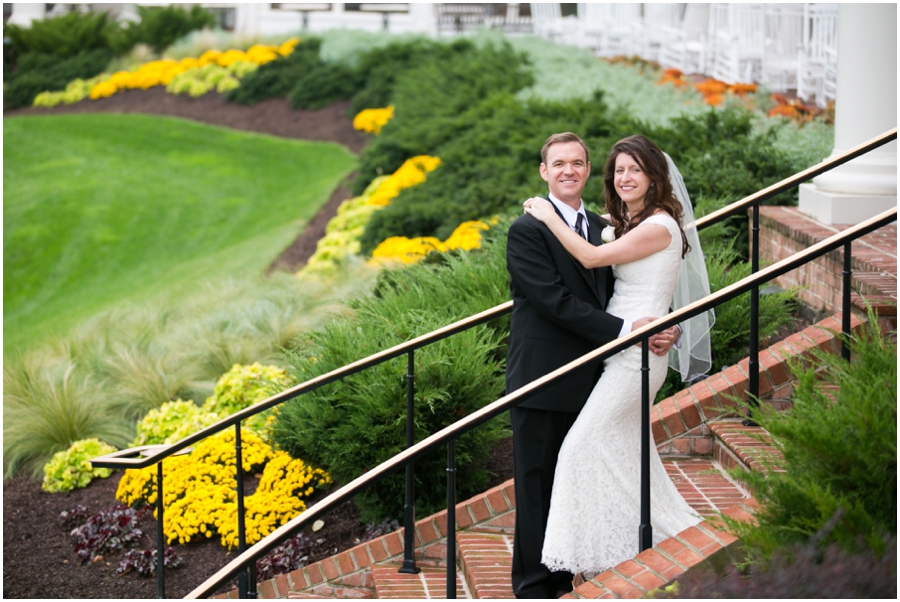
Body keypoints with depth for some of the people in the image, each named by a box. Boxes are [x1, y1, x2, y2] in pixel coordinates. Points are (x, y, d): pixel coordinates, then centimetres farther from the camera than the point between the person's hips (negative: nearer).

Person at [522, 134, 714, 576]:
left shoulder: (659, 226, -15)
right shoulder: (629, 225, 15)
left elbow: (591, 258, -19)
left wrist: (549, 217, -10)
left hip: (637, 353, -10)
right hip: (621, 350, 10)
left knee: (585, 445, -8)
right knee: (626, 452, 15)